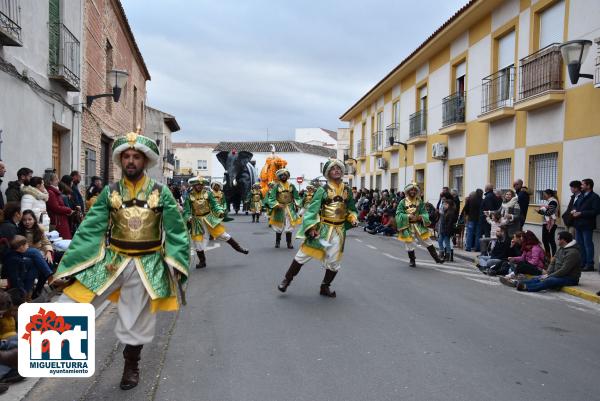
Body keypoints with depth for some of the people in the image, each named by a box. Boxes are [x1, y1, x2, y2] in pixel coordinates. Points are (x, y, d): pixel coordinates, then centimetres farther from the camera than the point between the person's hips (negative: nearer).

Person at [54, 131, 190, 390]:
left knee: (136, 321, 14)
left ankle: (131, 366, 37)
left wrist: (178, 266, -13)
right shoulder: (110, 192, -2)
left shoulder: (161, 192, -6)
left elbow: (176, 231, -5)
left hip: (147, 266, -1)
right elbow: (89, 230, -5)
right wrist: (67, 266, -10)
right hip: (111, 260, 1)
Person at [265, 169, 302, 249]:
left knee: (289, 226, 0)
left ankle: (289, 242, 7)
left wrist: (297, 204, -5)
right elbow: (272, 198, -9)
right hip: (279, 209, -1)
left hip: (290, 208, 2)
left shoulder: (291, 186, 3)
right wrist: (277, 205, -20)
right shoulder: (276, 186, -5)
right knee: (279, 226, 9)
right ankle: (277, 242, 21)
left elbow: (296, 197, 10)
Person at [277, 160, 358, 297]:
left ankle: (325, 287, 27)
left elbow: (351, 209, 18)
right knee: (304, 254, -1)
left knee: (334, 261, 8)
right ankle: (287, 279, 15)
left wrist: (353, 218, -2)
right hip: (322, 228, -4)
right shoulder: (323, 190, -7)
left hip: (339, 231, 4)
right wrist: (311, 227, -19)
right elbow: (312, 209, -10)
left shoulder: (347, 190, 7)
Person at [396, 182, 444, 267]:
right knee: (409, 244, 5)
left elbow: (424, 213, 2)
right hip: (407, 226, -2)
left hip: (419, 225, 2)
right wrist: (408, 216, -23)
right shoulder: (403, 202, -5)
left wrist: (421, 217, -19)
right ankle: (412, 260, 22)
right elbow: (399, 213, -11)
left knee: (427, 241, 3)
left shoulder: (419, 201, 2)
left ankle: (436, 258, 10)